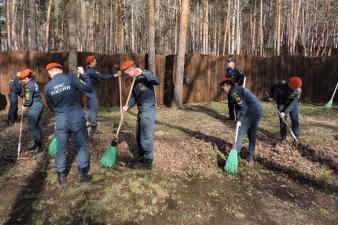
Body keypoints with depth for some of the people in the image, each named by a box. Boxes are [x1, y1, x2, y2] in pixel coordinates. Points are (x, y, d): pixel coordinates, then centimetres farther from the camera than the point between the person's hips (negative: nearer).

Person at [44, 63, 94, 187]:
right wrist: (83, 75, 9)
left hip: (60, 121, 2)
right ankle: (81, 175, 17)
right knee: (83, 145, 13)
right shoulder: (70, 78, -9)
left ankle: (61, 177, 21)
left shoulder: (48, 87, 1)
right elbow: (88, 88, -5)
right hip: (77, 118, -2)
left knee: (61, 149, 13)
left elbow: (51, 107, 10)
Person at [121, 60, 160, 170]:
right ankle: (141, 156, 37)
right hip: (141, 111, 9)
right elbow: (134, 97, 16)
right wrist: (128, 106, 1)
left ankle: (148, 163, 9)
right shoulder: (136, 80, 12)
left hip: (148, 111, -9)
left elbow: (157, 81, -33)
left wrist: (142, 73, -35)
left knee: (146, 137, -2)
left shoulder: (145, 75, -13)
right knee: (139, 136, 20)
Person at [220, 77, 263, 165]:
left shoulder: (233, 92, -11)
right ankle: (250, 157, 29)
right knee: (252, 135, 19)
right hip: (258, 110, 10)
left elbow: (244, 108, -18)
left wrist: (239, 119, -6)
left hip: (251, 112, -10)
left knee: (240, 135, 0)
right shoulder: (238, 88, 19)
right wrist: (239, 116, 6)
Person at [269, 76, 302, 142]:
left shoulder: (298, 91, -27)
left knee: (295, 119, -5)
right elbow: (272, 87, -9)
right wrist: (271, 96, 6)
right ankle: (283, 137, 5)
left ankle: (296, 137, 2)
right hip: (281, 101, -1)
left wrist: (285, 112, -34)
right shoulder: (282, 84, -30)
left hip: (292, 102, 1)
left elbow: (293, 103, -27)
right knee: (282, 119, -4)